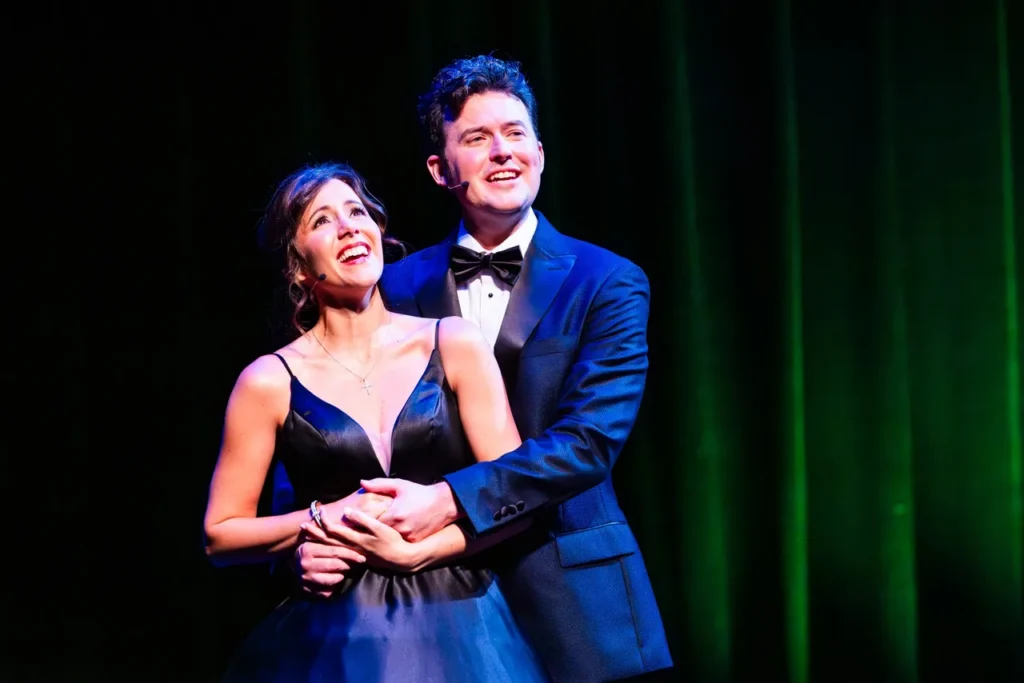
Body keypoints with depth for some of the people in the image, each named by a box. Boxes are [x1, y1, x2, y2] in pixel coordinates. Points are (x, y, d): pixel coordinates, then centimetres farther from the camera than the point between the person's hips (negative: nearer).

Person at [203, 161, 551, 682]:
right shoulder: (271, 382, -1)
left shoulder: (454, 345, 0)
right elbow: (221, 534, 3)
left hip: (458, 628, 1)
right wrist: (322, 520, -12)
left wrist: (410, 552, -13)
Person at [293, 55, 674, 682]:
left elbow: (589, 439, -14)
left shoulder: (608, 284, -2)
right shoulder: (398, 288, 6)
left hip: (568, 605, -2)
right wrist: (309, 537, -17)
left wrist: (452, 500, -24)